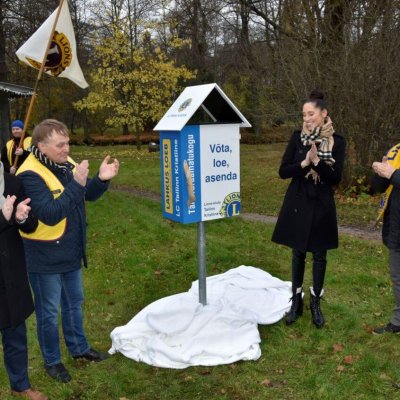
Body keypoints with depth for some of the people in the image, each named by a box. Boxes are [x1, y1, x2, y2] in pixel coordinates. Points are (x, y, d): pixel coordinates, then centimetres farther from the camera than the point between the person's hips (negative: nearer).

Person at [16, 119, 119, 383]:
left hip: (71, 251, 7)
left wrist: (102, 179, -13)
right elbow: (50, 214, -31)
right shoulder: (30, 175, -23)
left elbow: (88, 195, 7)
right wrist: (76, 184, -34)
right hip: (45, 258, -7)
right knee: (49, 311, 11)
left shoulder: (66, 163, 0)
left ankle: (79, 348, 43)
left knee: (74, 303, 23)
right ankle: (52, 360, 31)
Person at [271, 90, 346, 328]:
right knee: (298, 254, 11)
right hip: (298, 203, 1)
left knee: (319, 255, 10)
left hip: (322, 205, -1)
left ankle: (316, 303, 25)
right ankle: (296, 300, 25)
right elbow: (283, 171, -4)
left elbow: (336, 177, -10)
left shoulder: (337, 142, -5)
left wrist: (317, 161, -23)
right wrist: (304, 163, -20)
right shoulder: (297, 137, -2)